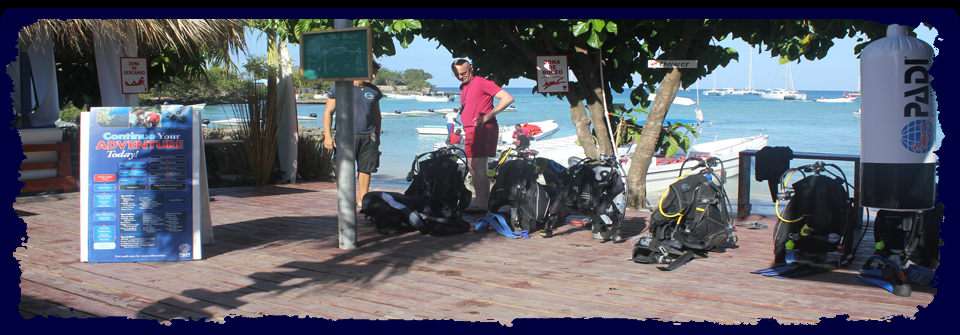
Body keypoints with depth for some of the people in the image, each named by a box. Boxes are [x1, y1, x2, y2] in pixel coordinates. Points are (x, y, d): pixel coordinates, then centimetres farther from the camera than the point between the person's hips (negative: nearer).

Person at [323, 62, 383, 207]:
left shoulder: (374, 91, 14)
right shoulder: (340, 88, 1)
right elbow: (328, 112, 2)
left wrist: (377, 136, 21)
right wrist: (327, 135, -5)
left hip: (369, 136, 4)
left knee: (366, 169, 4)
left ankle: (363, 201, 12)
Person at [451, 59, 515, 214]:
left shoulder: (482, 82, -8)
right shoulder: (464, 87, 20)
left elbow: (508, 98, -15)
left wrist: (487, 115, -18)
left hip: (483, 129, -10)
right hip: (470, 131, 10)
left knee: (479, 165, -15)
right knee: (472, 166, 11)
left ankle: (482, 204, -16)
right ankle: (478, 201, 18)